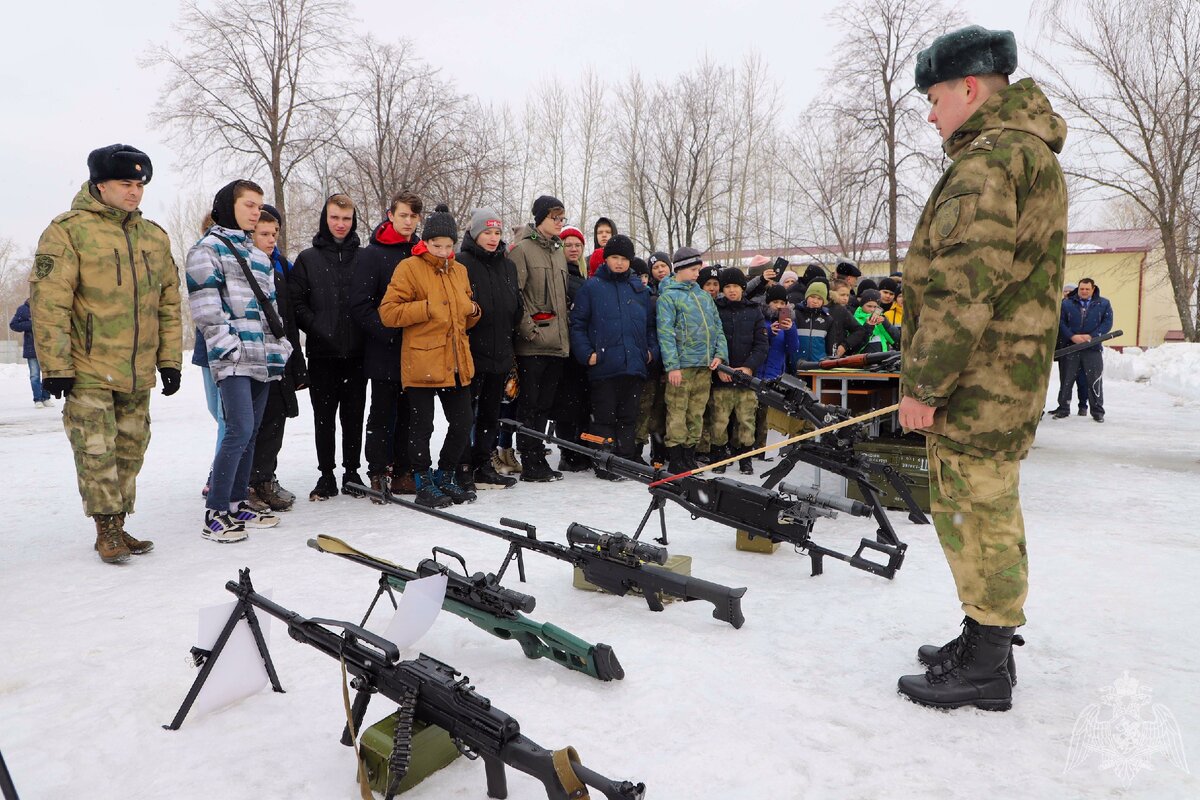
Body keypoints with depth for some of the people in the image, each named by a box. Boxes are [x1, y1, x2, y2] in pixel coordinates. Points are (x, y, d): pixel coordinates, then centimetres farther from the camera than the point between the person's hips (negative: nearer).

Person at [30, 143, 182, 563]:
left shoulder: (155, 237, 11)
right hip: (88, 371, -5)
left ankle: (118, 526, 22)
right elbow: (48, 302, -10)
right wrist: (55, 365, -14)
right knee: (97, 452, -3)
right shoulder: (69, 230, -6)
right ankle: (106, 529, 11)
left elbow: (169, 303, 15)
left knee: (130, 452, 10)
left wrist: (170, 359, 10)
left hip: (138, 373, 5)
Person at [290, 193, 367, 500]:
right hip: (322, 353, 0)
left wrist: (367, 330, -4)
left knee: (354, 414, 7)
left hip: (356, 351, 1)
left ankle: (352, 471, 19)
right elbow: (295, 301, 0)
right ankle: (326, 474, 15)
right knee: (324, 416, 6)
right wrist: (316, 328, -10)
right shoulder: (308, 259, 4)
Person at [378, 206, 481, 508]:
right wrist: (427, 308, -19)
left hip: (456, 363, 6)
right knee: (422, 427, 2)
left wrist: (472, 311, 3)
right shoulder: (409, 268, -5)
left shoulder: (459, 270, 15)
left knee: (462, 425, 10)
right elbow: (388, 312, -13)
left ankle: (445, 477, 28)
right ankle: (424, 484, 17)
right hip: (421, 363, -6)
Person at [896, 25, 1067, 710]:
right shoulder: (1033, 154, 20)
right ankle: (986, 643, 30)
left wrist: (922, 383, -18)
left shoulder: (988, 157, -15)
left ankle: (986, 668, 10)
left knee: (974, 515, -2)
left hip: (977, 384, -11)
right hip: (1009, 379, 11)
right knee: (989, 512, 17)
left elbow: (964, 288, -23)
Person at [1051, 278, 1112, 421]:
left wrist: (1091, 336, -12)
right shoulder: (1067, 303, 5)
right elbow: (1061, 322, -1)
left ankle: (1097, 411, 9)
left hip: (1093, 348, 0)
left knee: (1094, 380, 0)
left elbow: (1107, 322, 1)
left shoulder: (1103, 304, 7)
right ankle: (1063, 408, 14)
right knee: (1066, 379, 5)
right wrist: (1072, 336, -15)